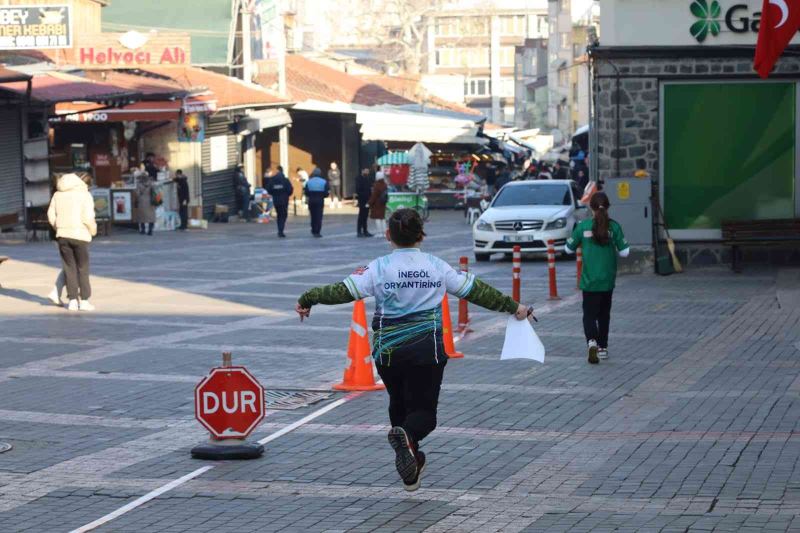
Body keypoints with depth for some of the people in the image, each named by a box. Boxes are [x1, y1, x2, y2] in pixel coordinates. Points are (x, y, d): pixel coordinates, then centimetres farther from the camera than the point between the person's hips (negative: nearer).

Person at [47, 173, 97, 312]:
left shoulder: (57, 195, 8)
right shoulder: (84, 195, -5)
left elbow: (51, 216, 7)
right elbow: (88, 217, -13)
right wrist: (93, 230, 5)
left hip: (63, 235, 4)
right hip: (80, 235, -3)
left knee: (69, 269, 8)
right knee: (83, 269, 4)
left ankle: (73, 300, 5)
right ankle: (84, 300, 3)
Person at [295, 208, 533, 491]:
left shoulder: (379, 268, -6)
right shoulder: (437, 267, 1)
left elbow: (344, 290, -11)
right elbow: (476, 290, 7)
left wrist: (308, 299, 1)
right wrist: (513, 307, 18)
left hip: (388, 351, 1)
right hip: (428, 351, 0)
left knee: (399, 402, 20)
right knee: (424, 409, 3)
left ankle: (411, 468, 23)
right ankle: (407, 436, -31)